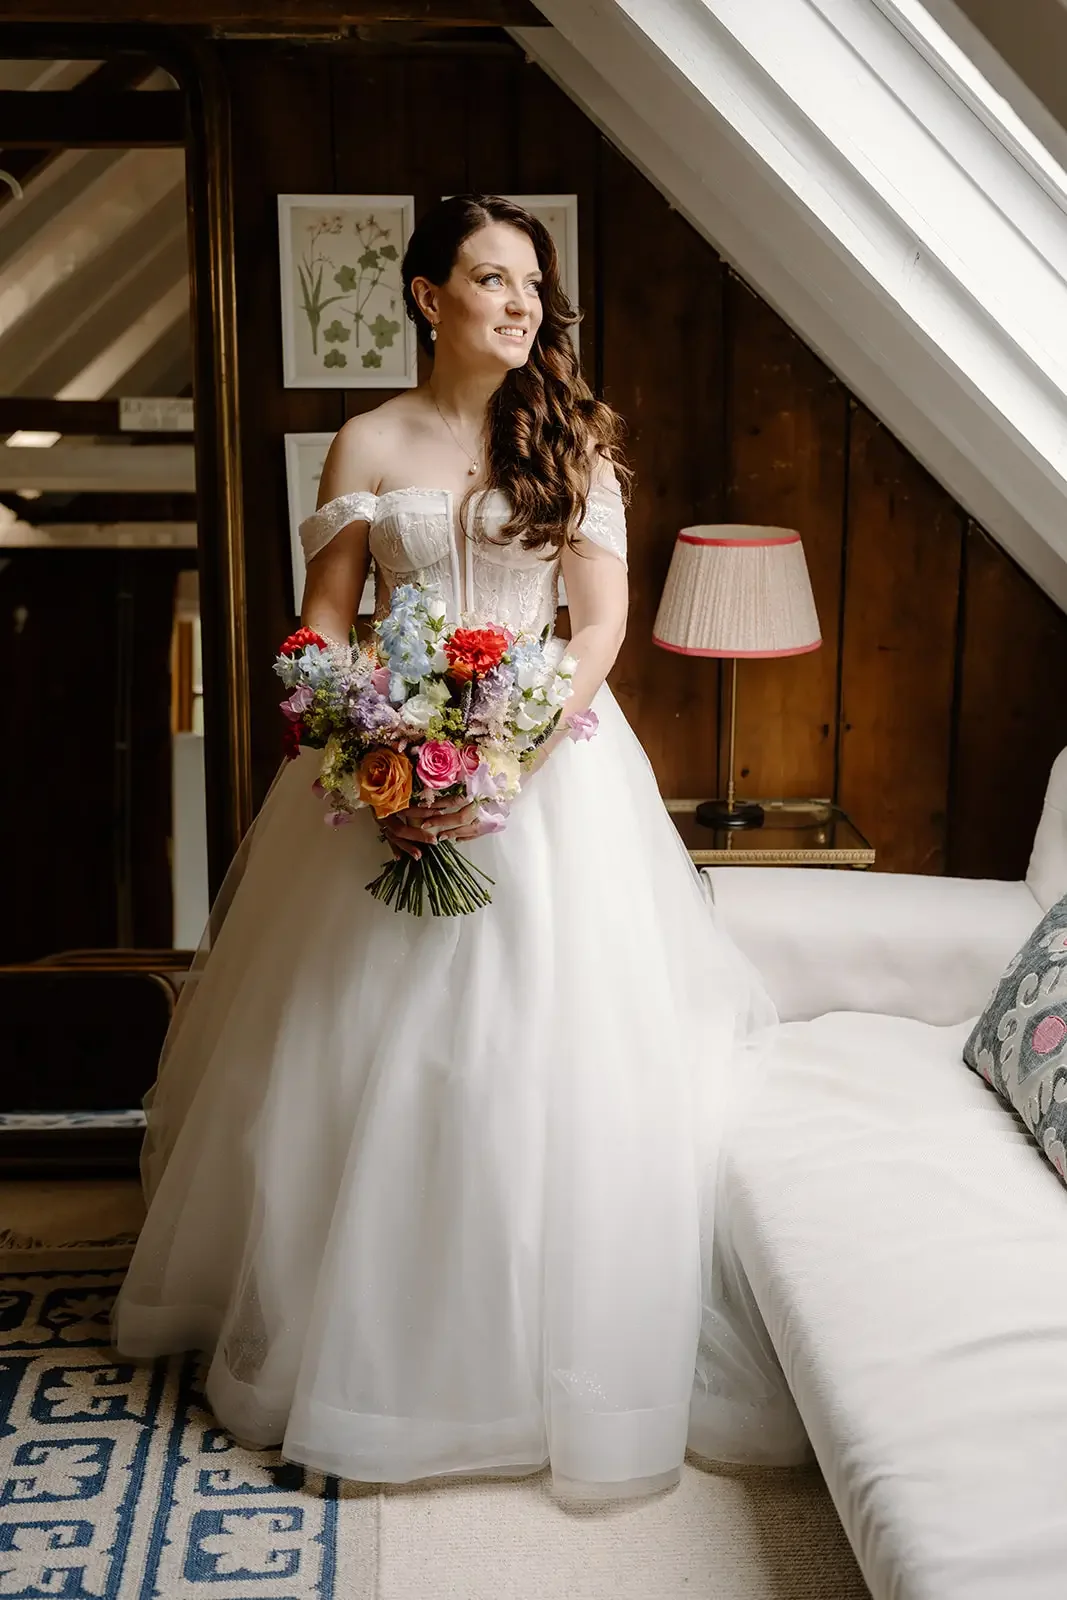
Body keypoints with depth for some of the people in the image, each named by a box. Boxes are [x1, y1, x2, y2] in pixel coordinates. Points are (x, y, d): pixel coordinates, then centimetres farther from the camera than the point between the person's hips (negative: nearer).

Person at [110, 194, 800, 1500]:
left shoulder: (571, 438, 3)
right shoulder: (369, 445, 4)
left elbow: (602, 622, -3)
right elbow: (322, 626, 2)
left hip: (547, 758, 0)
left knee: (546, 1050, 0)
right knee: (362, 1057, 5)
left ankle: (552, 1350, 19)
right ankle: (352, 1335, 25)